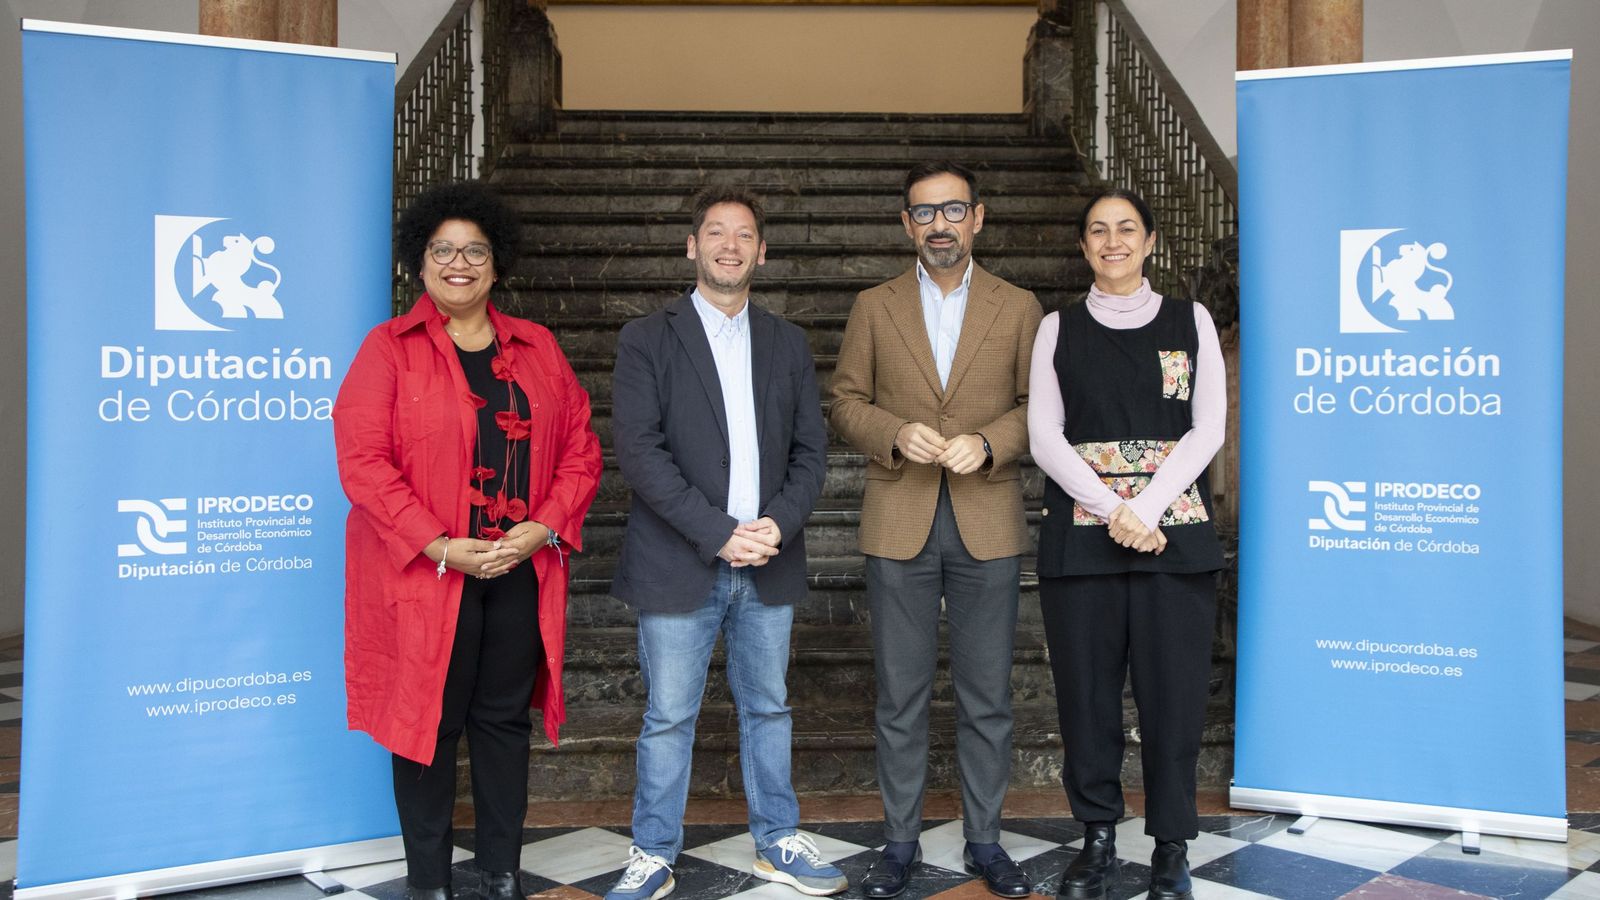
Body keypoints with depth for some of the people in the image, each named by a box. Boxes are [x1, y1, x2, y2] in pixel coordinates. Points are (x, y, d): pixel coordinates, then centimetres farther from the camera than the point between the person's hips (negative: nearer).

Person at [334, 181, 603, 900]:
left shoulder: (537, 348, 11)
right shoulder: (389, 348, -1)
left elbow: (580, 449, 8)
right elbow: (363, 462, -10)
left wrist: (545, 528, -7)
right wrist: (441, 548, -17)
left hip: (522, 569, 4)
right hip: (426, 574, -3)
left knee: (505, 719, 11)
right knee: (428, 723, 5)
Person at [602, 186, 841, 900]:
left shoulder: (787, 345, 11)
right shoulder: (646, 340, -1)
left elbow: (810, 449, 8)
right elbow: (638, 451, -11)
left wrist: (778, 525, -10)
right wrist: (719, 534, -17)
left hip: (769, 566, 4)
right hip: (680, 565, -3)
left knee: (768, 709, 14)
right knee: (668, 718, 5)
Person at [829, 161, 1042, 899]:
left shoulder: (1018, 309, 6)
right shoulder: (874, 308, 7)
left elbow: (1037, 407, 4)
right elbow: (845, 403, 6)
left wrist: (988, 444, -14)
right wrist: (896, 434, -13)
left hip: (988, 524, 0)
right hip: (899, 525, 0)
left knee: (987, 697, 7)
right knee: (900, 696, 7)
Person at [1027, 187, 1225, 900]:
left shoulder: (1190, 321, 10)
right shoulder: (1059, 328, 10)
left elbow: (1207, 429, 2)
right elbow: (1044, 435, 2)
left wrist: (1146, 507, -11)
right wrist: (1114, 510, -11)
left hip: (1174, 532, 0)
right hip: (1080, 535, 1)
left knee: (1172, 690, 0)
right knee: (1087, 690, 3)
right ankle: (1098, 839, 18)